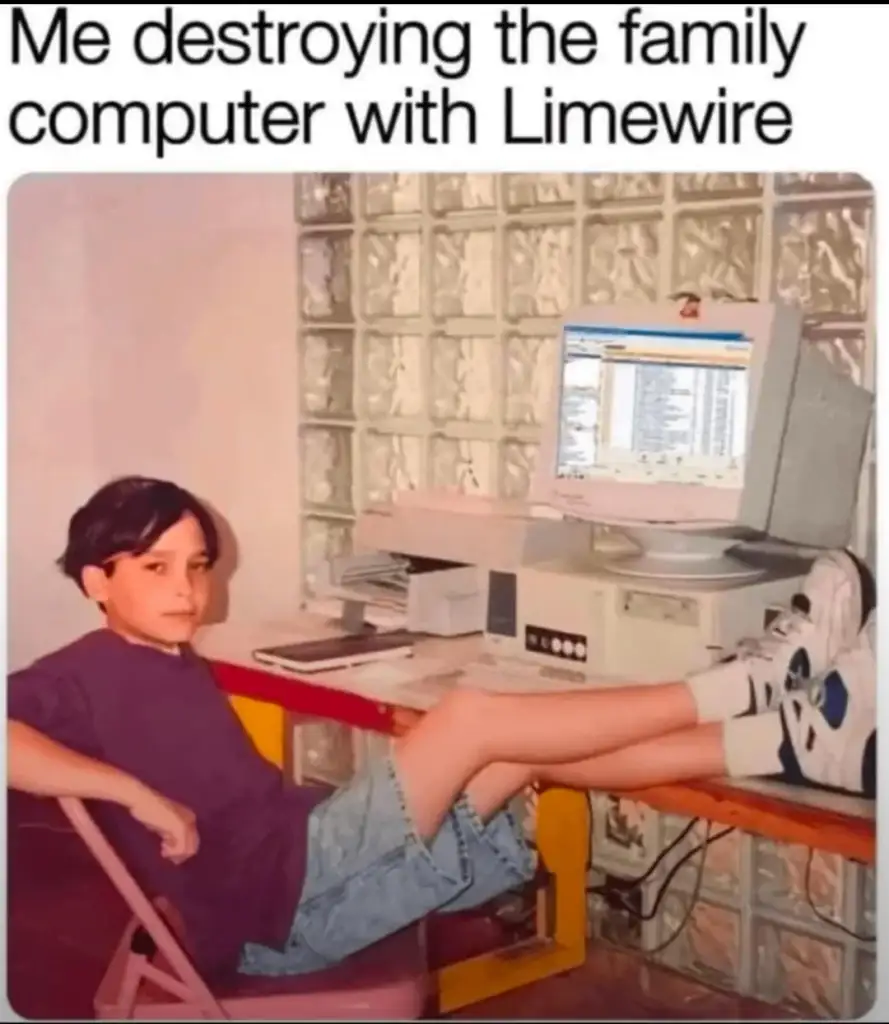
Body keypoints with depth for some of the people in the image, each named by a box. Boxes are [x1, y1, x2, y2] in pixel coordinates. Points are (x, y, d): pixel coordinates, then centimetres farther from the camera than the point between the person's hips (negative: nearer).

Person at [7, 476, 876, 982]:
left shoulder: (173, 665, 20)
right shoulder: (85, 675, -8)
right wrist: (135, 794, -28)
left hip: (306, 865, 9)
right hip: (273, 900, -9)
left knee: (528, 750, -2)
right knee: (474, 716, -18)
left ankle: (799, 740, -7)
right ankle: (748, 685, -10)